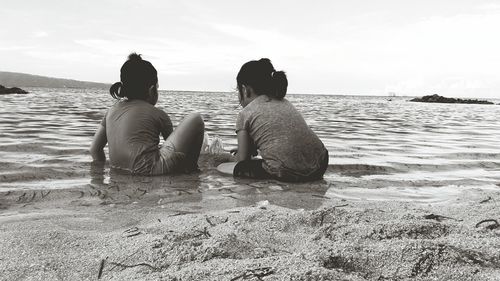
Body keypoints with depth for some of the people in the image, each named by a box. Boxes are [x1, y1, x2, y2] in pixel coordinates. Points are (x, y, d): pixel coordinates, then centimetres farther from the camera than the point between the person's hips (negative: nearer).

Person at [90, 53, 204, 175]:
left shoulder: (112, 109, 16)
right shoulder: (157, 113, 3)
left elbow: (95, 149, 17)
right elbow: (173, 144, 17)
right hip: (149, 171, -7)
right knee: (196, 120, 3)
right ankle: (189, 170, 13)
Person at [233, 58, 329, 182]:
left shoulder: (245, 113, 6)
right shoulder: (284, 102, 23)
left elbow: (243, 159, 8)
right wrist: (251, 148, 35)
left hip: (286, 173, -6)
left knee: (238, 169, 13)